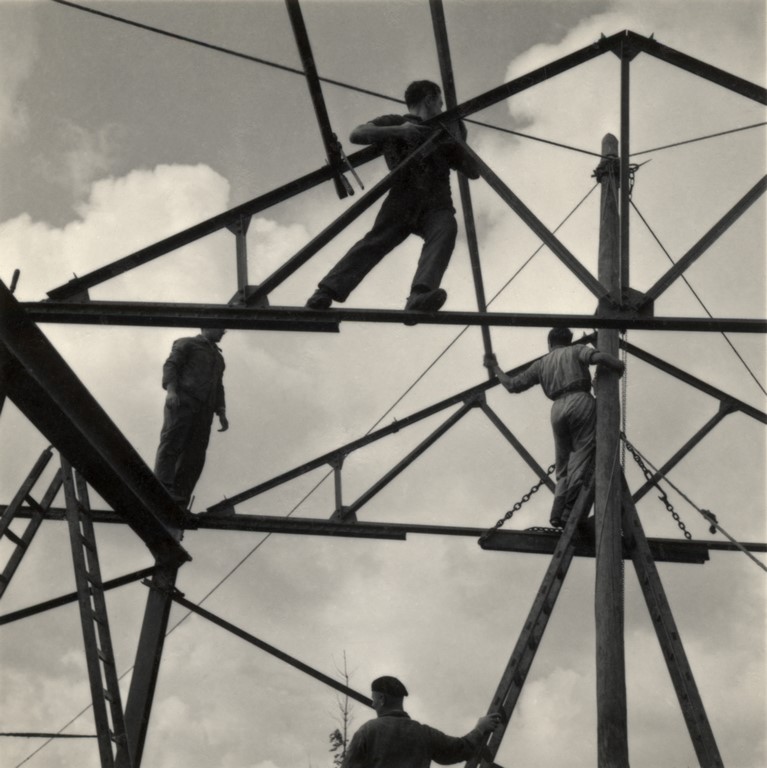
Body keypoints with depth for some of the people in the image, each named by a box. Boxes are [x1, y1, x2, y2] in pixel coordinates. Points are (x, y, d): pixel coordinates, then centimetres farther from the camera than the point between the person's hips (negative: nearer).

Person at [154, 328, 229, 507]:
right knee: (172, 444, -17)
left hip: (204, 411, 6)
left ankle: (178, 503, -10)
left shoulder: (218, 357, 32)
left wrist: (221, 414, 15)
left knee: (194, 457, -6)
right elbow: (170, 365, 0)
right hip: (182, 402, -6)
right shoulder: (187, 344, 13)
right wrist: (170, 390, -18)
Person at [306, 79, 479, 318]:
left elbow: (473, 172, 25)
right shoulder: (393, 122, 18)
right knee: (375, 241, -23)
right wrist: (397, 130, -10)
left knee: (445, 232, -31)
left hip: (436, 206, 1)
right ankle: (325, 292, -35)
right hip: (402, 202, -1)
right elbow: (357, 135, 1)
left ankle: (419, 297, -55)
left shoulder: (441, 135, 26)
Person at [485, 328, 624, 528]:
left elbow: (513, 384, 23)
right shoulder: (576, 350, 16)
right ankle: (569, 512, -18)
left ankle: (557, 513, 0)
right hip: (581, 401, -4)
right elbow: (598, 357, -6)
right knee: (582, 457, -7)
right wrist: (619, 366, 9)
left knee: (563, 465, 12)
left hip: (558, 408, 4)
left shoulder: (541, 364, 24)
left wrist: (495, 367, 38)